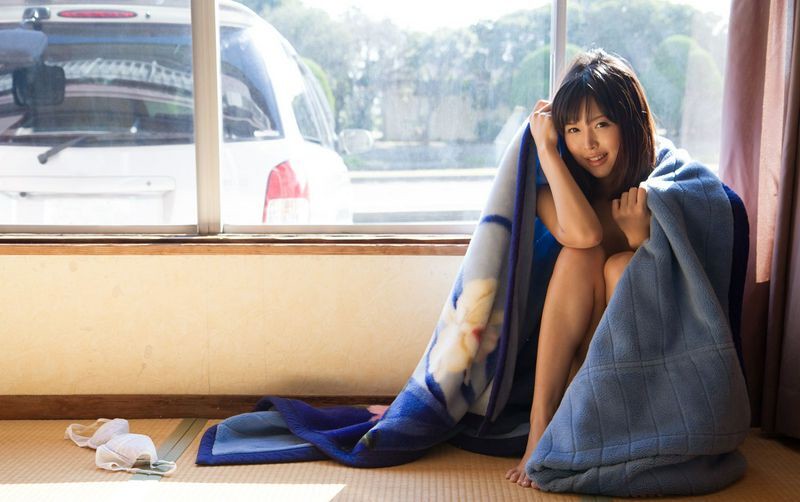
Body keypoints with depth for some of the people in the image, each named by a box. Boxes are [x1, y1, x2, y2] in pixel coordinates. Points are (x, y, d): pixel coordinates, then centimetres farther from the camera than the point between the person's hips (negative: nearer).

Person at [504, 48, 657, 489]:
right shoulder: (552, 191, -2)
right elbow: (582, 234, -27)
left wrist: (640, 234, -22)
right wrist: (545, 148, -18)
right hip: (567, 357, 1)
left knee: (622, 266, -26)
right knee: (581, 254, -25)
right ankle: (541, 421, -29)